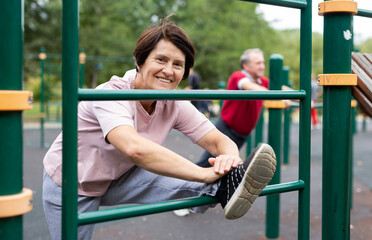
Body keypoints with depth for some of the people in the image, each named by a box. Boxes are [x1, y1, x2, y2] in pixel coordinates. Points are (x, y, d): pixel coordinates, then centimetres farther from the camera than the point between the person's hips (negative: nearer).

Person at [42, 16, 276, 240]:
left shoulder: (175, 105, -14)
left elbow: (219, 140, -16)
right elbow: (134, 148, -51)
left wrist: (230, 158, -42)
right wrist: (205, 173, -51)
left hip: (117, 181, 4)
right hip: (70, 187, -3)